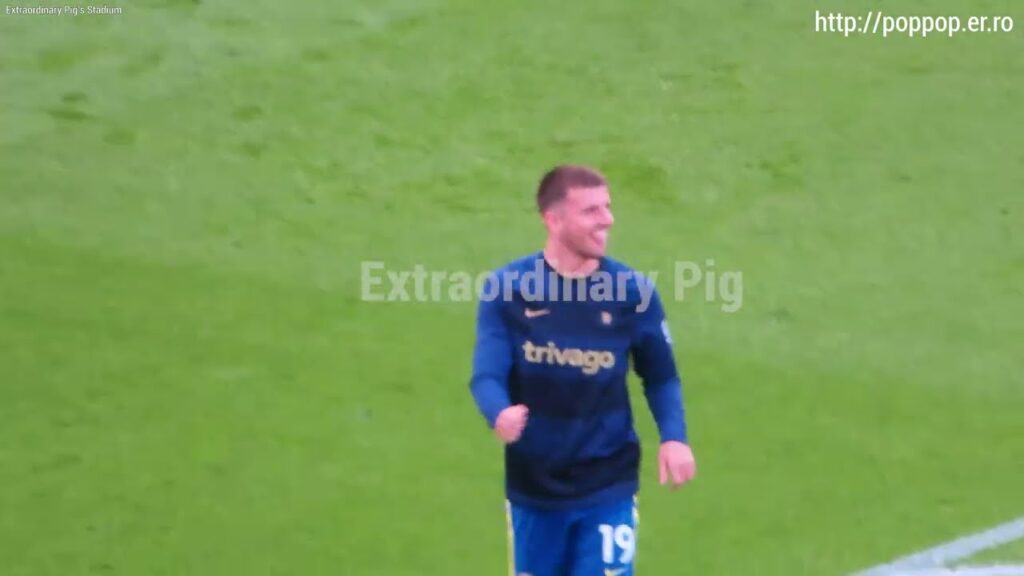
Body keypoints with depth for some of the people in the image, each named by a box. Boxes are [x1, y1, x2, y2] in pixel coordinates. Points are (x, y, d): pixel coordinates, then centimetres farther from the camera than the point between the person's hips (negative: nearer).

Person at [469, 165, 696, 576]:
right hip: (533, 485, 1)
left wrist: (674, 437, -13)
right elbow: (487, 375, -15)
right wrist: (500, 414, -38)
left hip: (609, 487, -1)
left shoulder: (634, 291, -6)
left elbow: (661, 377, 4)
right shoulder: (507, 287, -9)